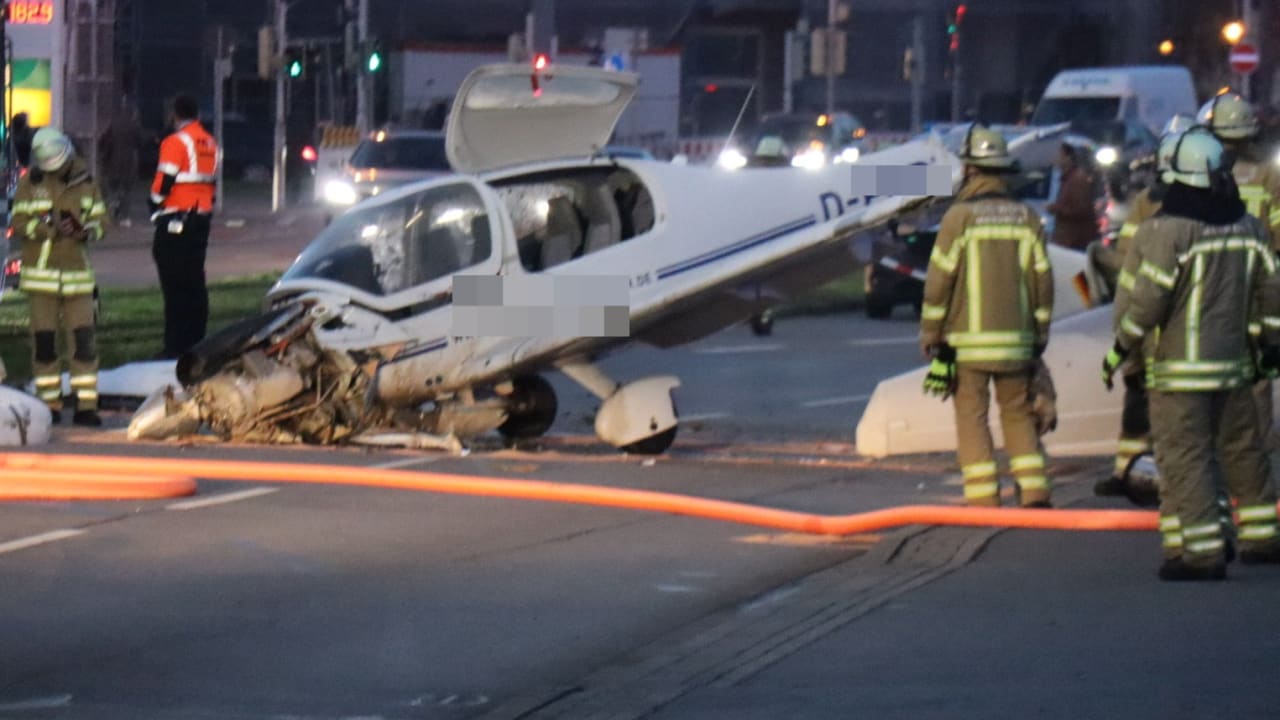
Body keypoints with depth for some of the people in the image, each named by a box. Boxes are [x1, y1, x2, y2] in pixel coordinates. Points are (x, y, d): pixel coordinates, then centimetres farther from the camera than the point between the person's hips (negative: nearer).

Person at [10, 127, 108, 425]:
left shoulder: (86, 183, 4)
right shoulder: (30, 184, -2)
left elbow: (100, 220, 6)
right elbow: (19, 223, -5)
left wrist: (88, 231, -16)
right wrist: (50, 229, -20)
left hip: (77, 272, 1)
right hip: (41, 272, -1)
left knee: (84, 339, -5)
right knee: (44, 341, 3)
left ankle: (86, 405, -3)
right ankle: (49, 404, 12)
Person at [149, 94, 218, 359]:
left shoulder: (176, 143, -13)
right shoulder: (211, 145, 11)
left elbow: (162, 184, -15)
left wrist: (155, 209, 1)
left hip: (176, 221, -8)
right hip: (202, 219, 8)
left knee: (175, 286, -6)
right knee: (195, 283, 13)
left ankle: (176, 345, -8)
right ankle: (196, 340, 15)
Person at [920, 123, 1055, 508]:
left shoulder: (960, 216, -7)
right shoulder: (1027, 217, 6)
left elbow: (939, 281, -6)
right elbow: (1042, 280, 8)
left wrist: (931, 336, 3)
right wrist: (1040, 336, 18)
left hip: (969, 338, -4)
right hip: (1016, 339, 4)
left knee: (972, 418, 0)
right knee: (1018, 414, 13)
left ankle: (983, 500, -4)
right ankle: (1034, 494, 6)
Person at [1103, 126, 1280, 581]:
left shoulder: (1166, 231, -15)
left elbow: (1147, 301, -15)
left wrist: (1120, 350, -4)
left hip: (1180, 370, -7)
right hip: (1233, 364, 7)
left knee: (1185, 459, -6)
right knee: (1242, 452, 19)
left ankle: (1201, 552, -13)